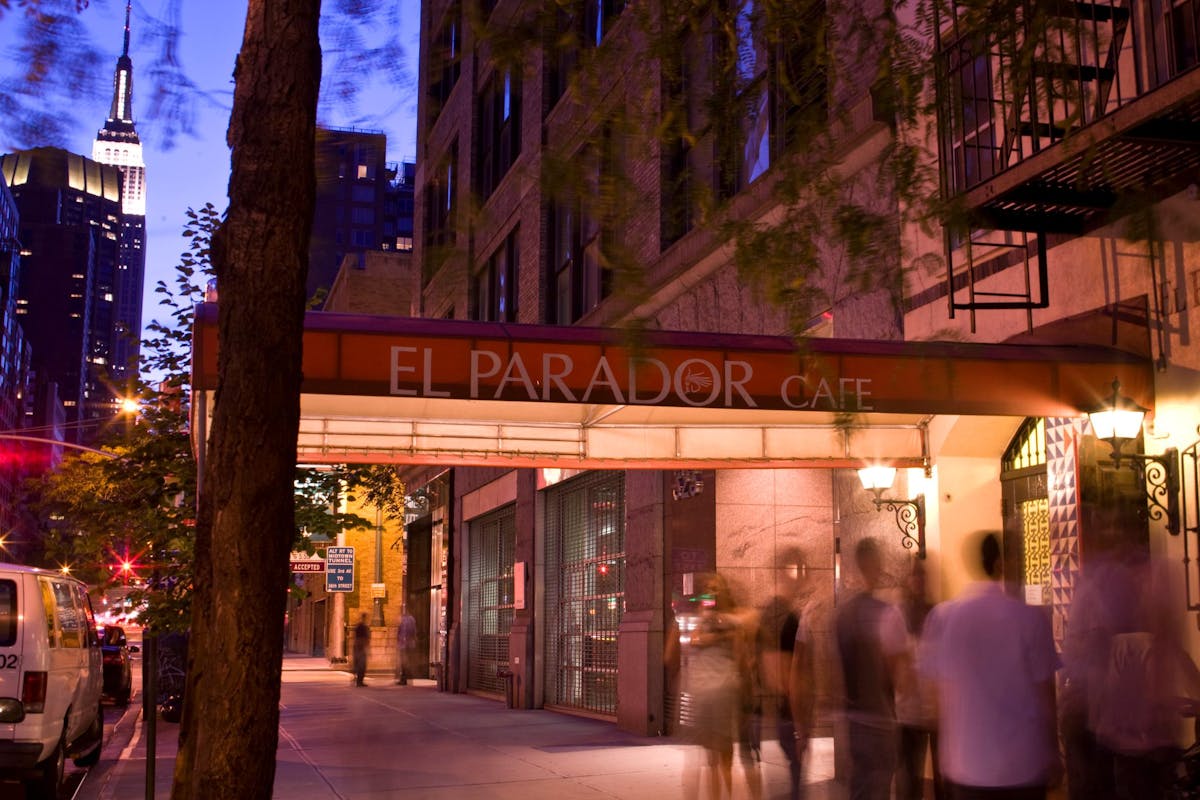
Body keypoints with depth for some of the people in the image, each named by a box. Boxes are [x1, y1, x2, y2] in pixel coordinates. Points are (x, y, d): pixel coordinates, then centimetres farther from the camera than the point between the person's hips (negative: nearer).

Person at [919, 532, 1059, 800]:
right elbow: (1045, 693, -4)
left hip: (964, 766, 2)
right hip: (1023, 766, -2)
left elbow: (940, 691, 3)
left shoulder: (941, 617, -3)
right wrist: (1053, 754, 9)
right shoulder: (1031, 616, -9)